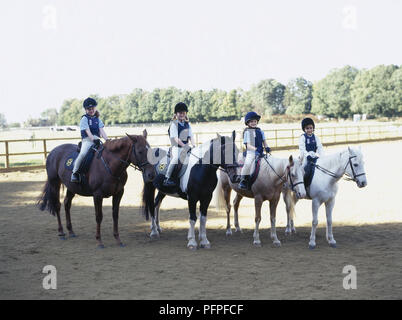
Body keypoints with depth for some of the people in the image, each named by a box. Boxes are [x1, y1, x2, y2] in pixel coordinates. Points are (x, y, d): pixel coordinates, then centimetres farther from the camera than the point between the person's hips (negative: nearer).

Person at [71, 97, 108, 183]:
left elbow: (101, 131, 7)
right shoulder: (84, 119, 1)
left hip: (97, 139, 5)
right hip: (87, 140, -5)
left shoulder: (97, 119, 18)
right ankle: (75, 172, -21)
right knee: (83, 153, -30)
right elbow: (88, 131, -11)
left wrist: (107, 140, -9)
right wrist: (93, 139, -27)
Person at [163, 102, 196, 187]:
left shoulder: (187, 124, 14)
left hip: (186, 146, 6)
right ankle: (167, 178, -30)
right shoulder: (174, 124, -4)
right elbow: (176, 138, -13)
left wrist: (193, 145, -10)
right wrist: (184, 146, -21)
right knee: (176, 157, -33)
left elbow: (191, 136, 8)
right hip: (176, 147, -6)